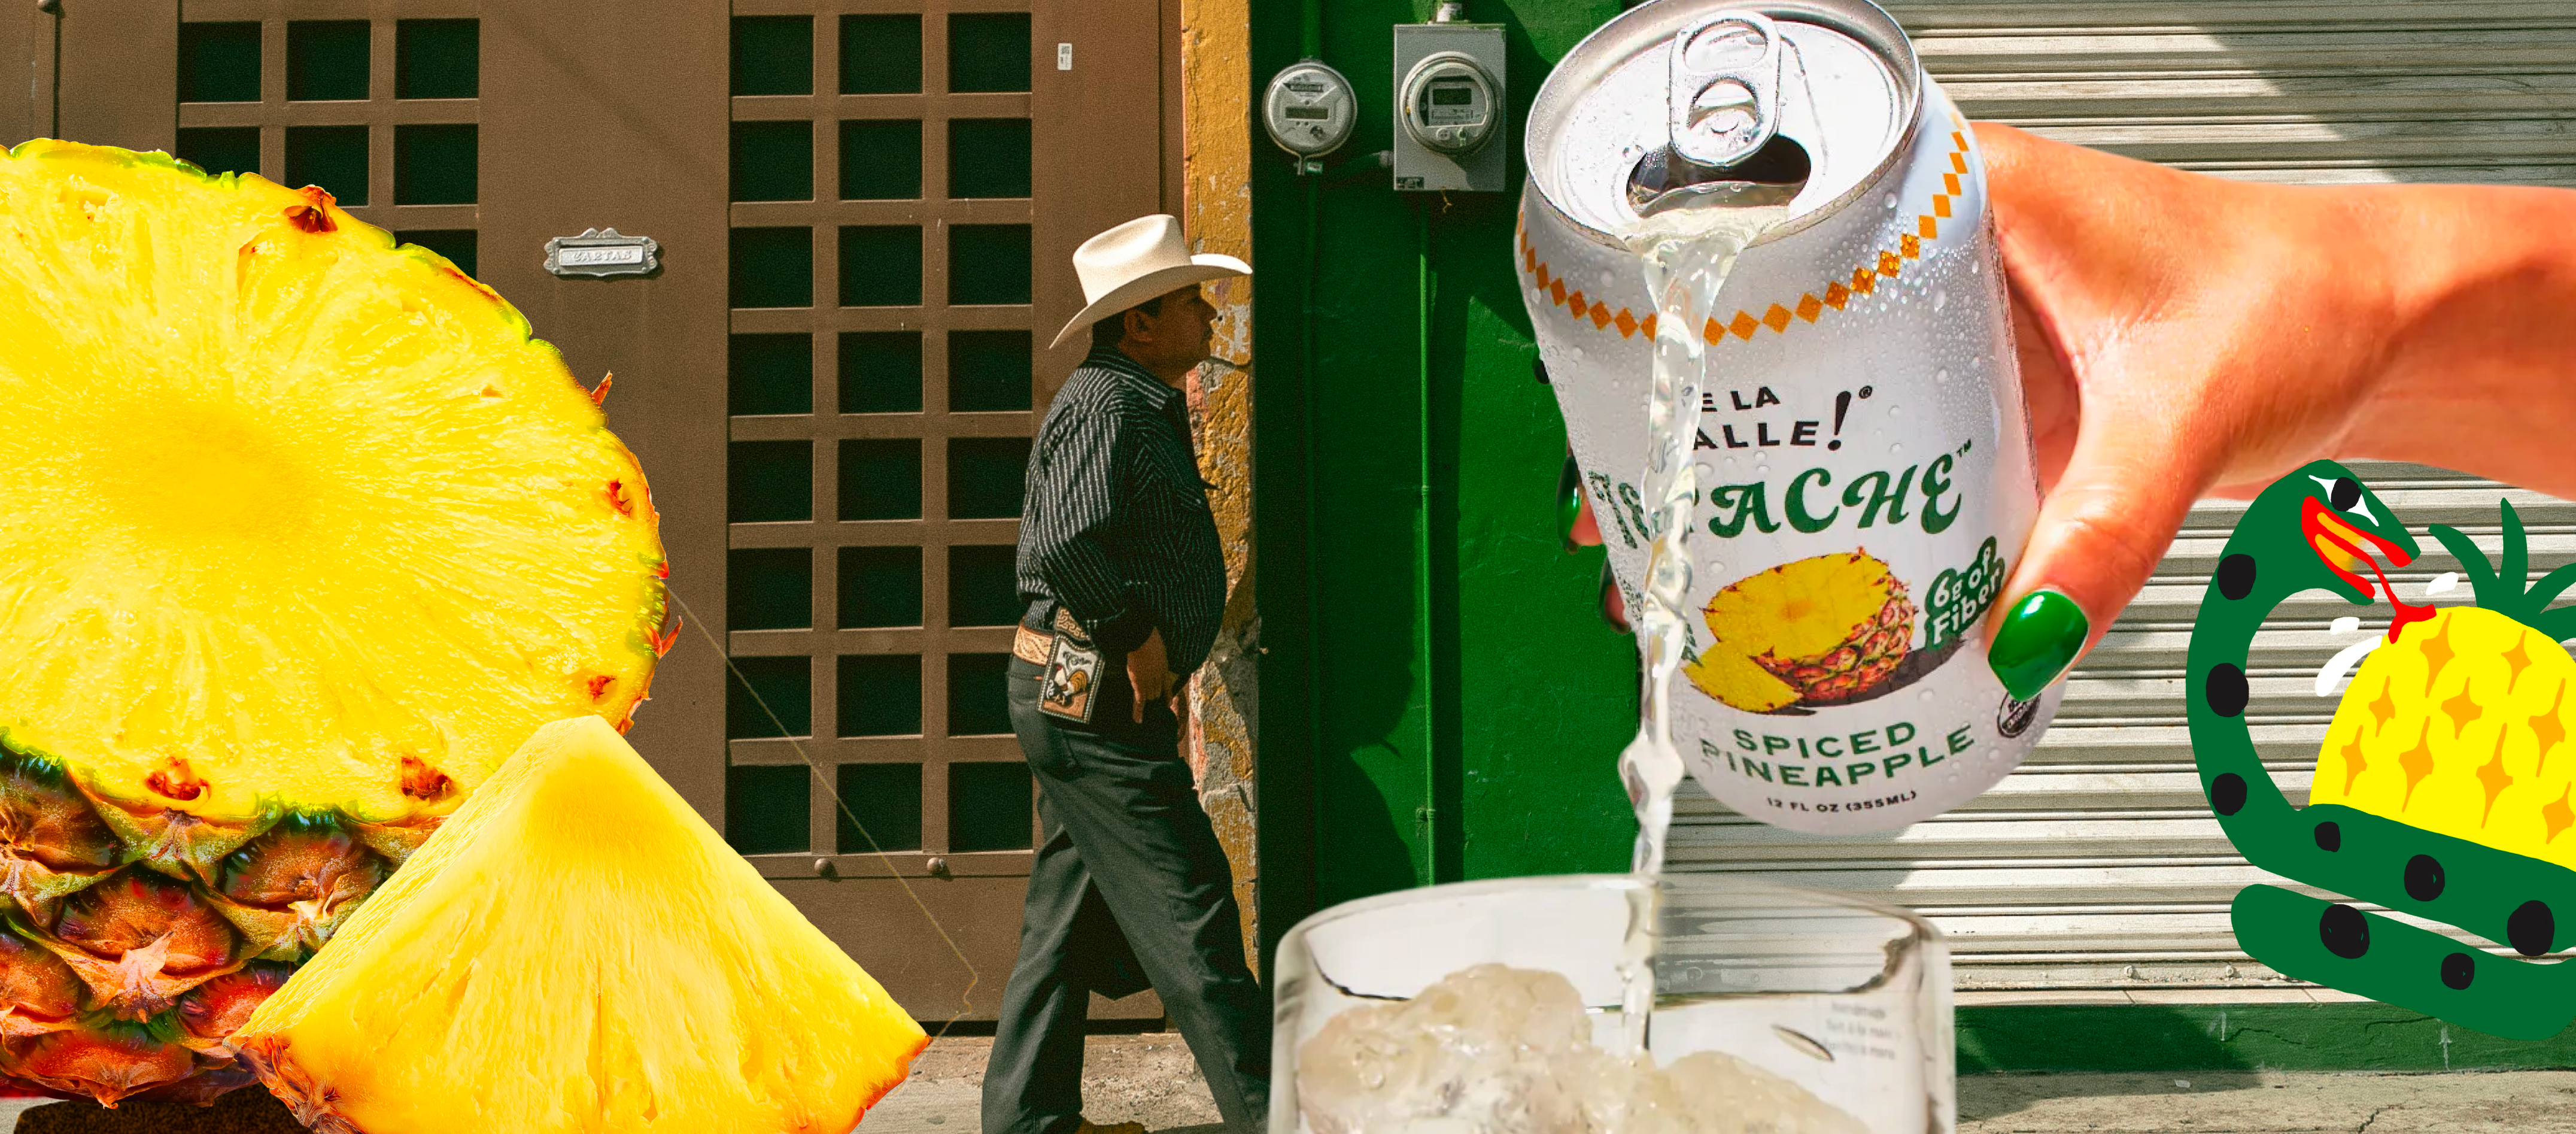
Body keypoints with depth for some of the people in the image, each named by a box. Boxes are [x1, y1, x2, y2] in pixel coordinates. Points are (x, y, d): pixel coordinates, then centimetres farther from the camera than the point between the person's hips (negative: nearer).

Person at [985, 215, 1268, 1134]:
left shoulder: (1145, 406, 18)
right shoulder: (1105, 405, -15)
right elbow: (1065, 545, -29)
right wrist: (1137, 638, -19)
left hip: (1083, 701, 11)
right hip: (1098, 698, -11)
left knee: (1070, 913, 14)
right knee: (1187, 917, -6)